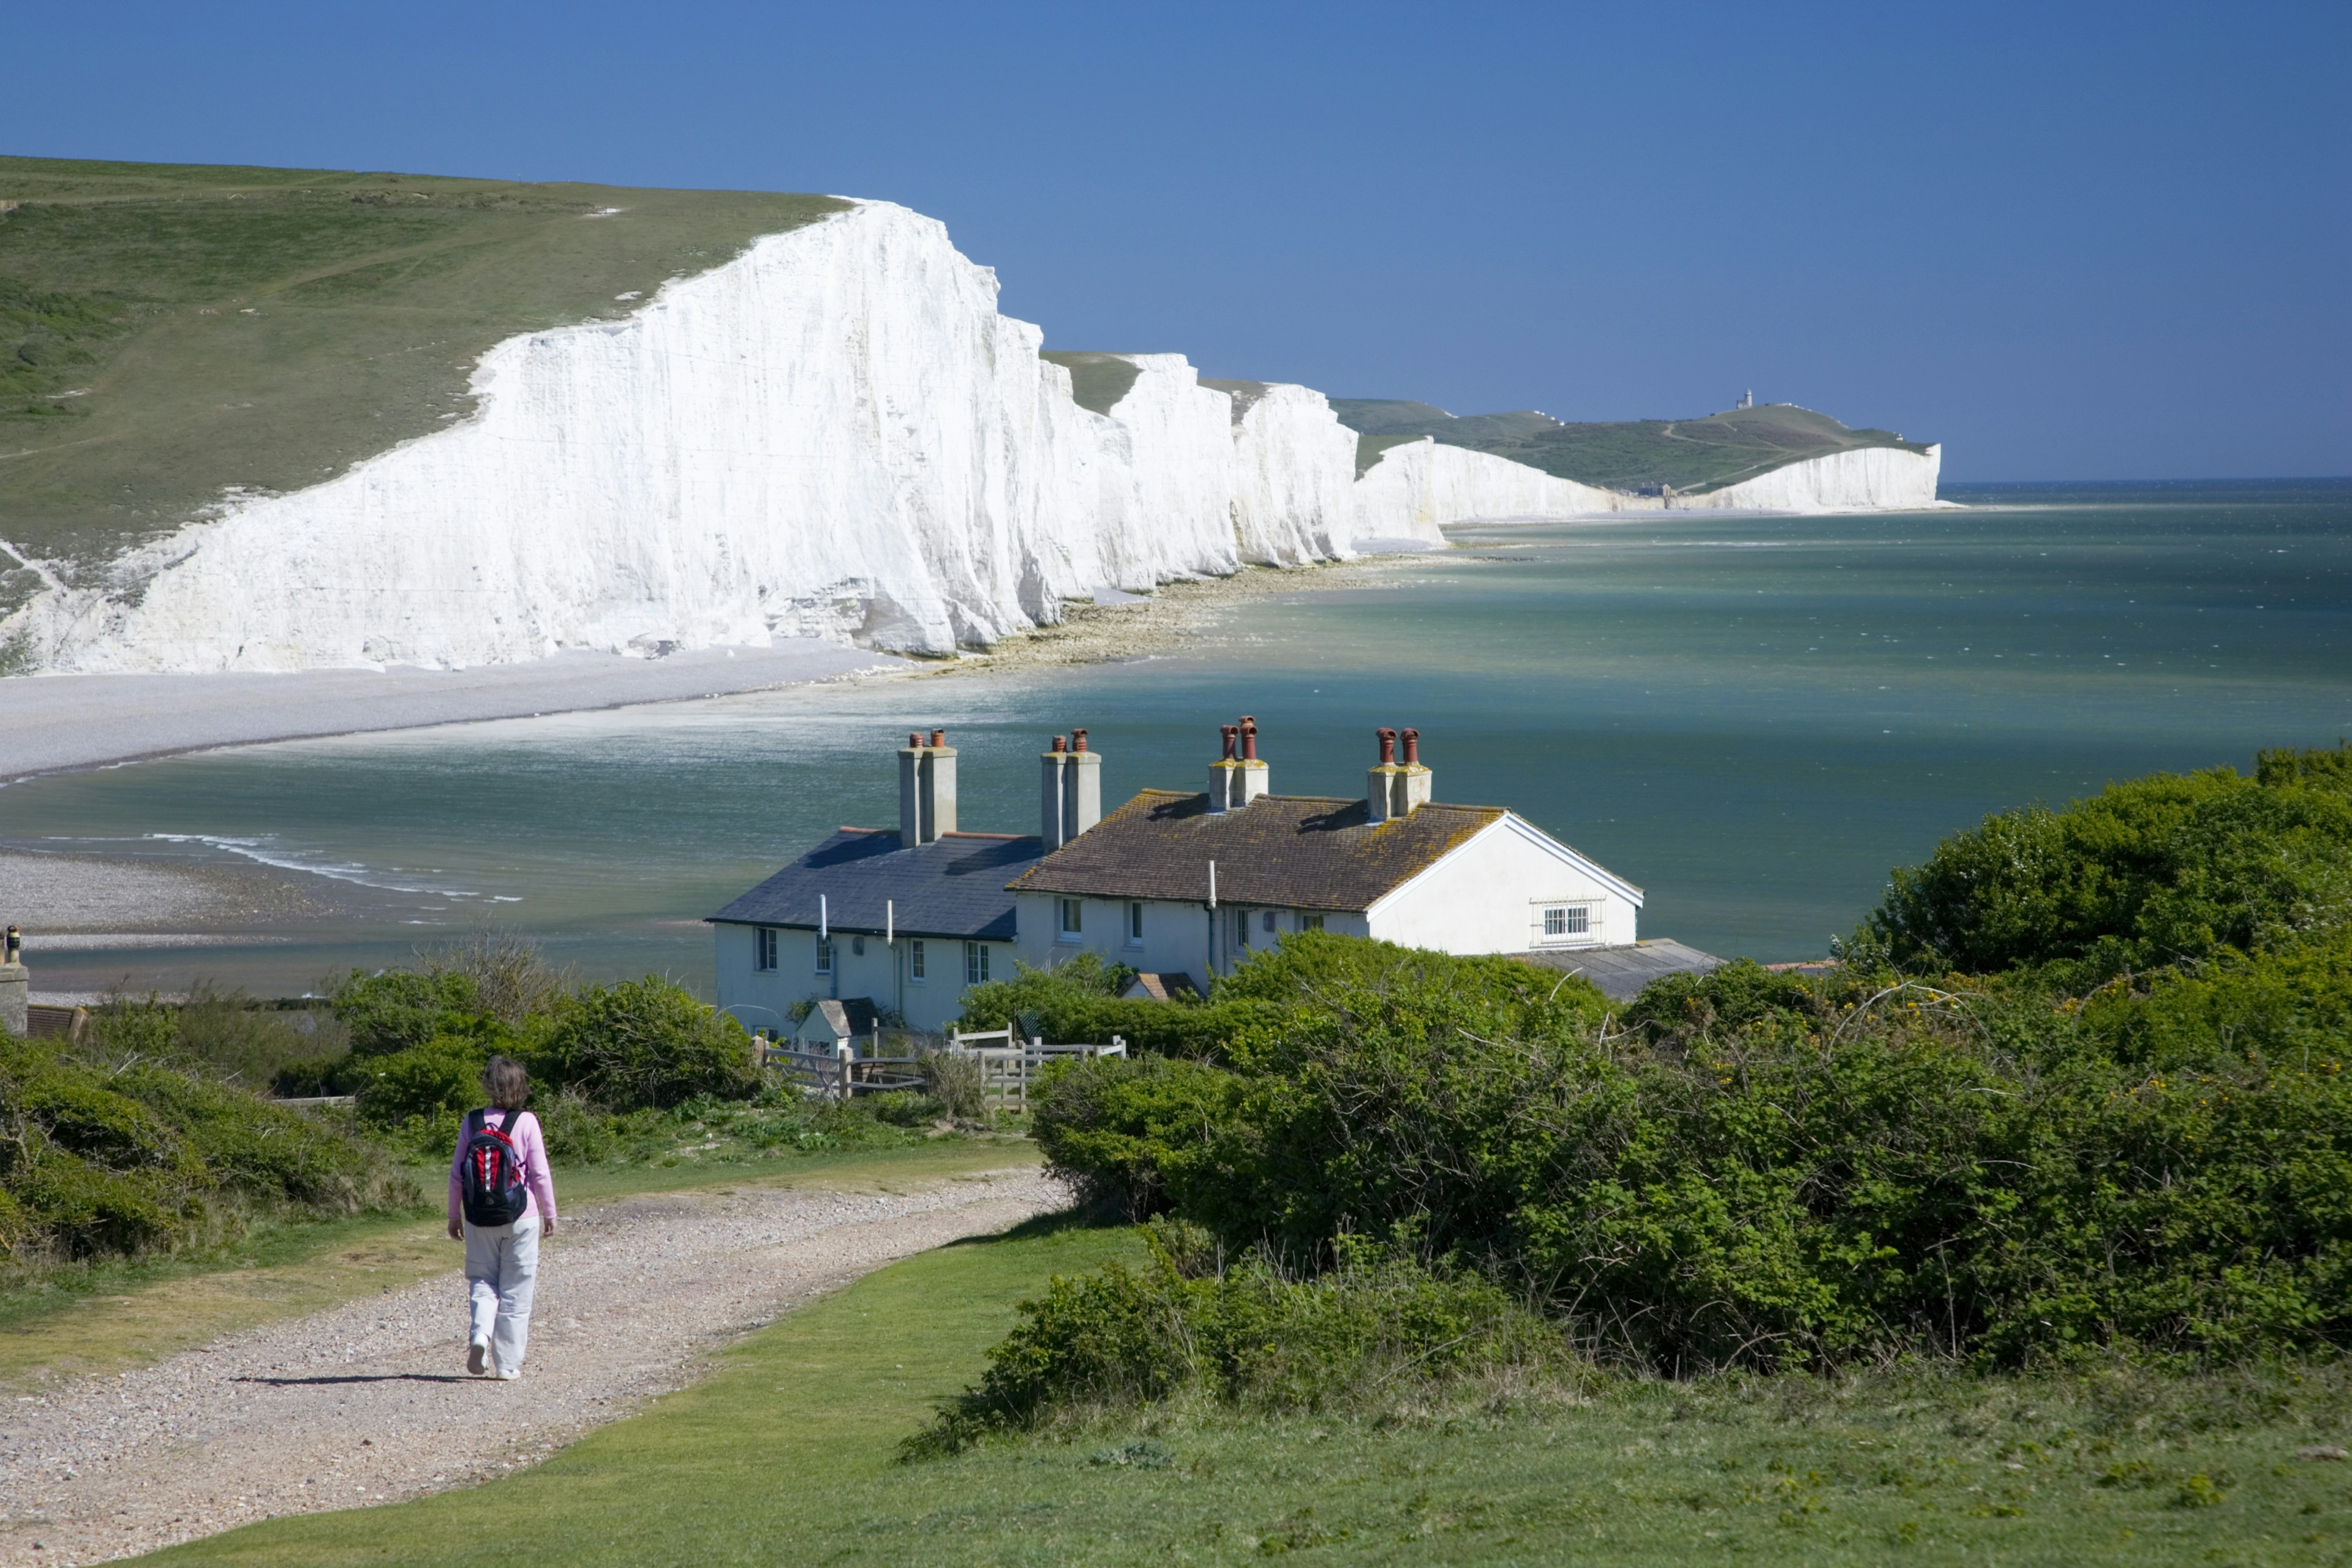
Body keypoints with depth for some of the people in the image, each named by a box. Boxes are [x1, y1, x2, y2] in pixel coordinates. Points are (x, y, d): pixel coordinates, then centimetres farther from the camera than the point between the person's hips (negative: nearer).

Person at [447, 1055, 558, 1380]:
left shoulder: (472, 1122, -2)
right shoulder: (526, 1122, -8)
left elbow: (456, 1174, 1)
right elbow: (540, 1174, -7)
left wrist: (454, 1215, 13)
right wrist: (549, 1212, 6)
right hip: (521, 1217, -1)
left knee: (482, 1280, 15)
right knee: (516, 1290, 7)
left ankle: (480, 1333, -13)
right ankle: (508, 1363, 7)